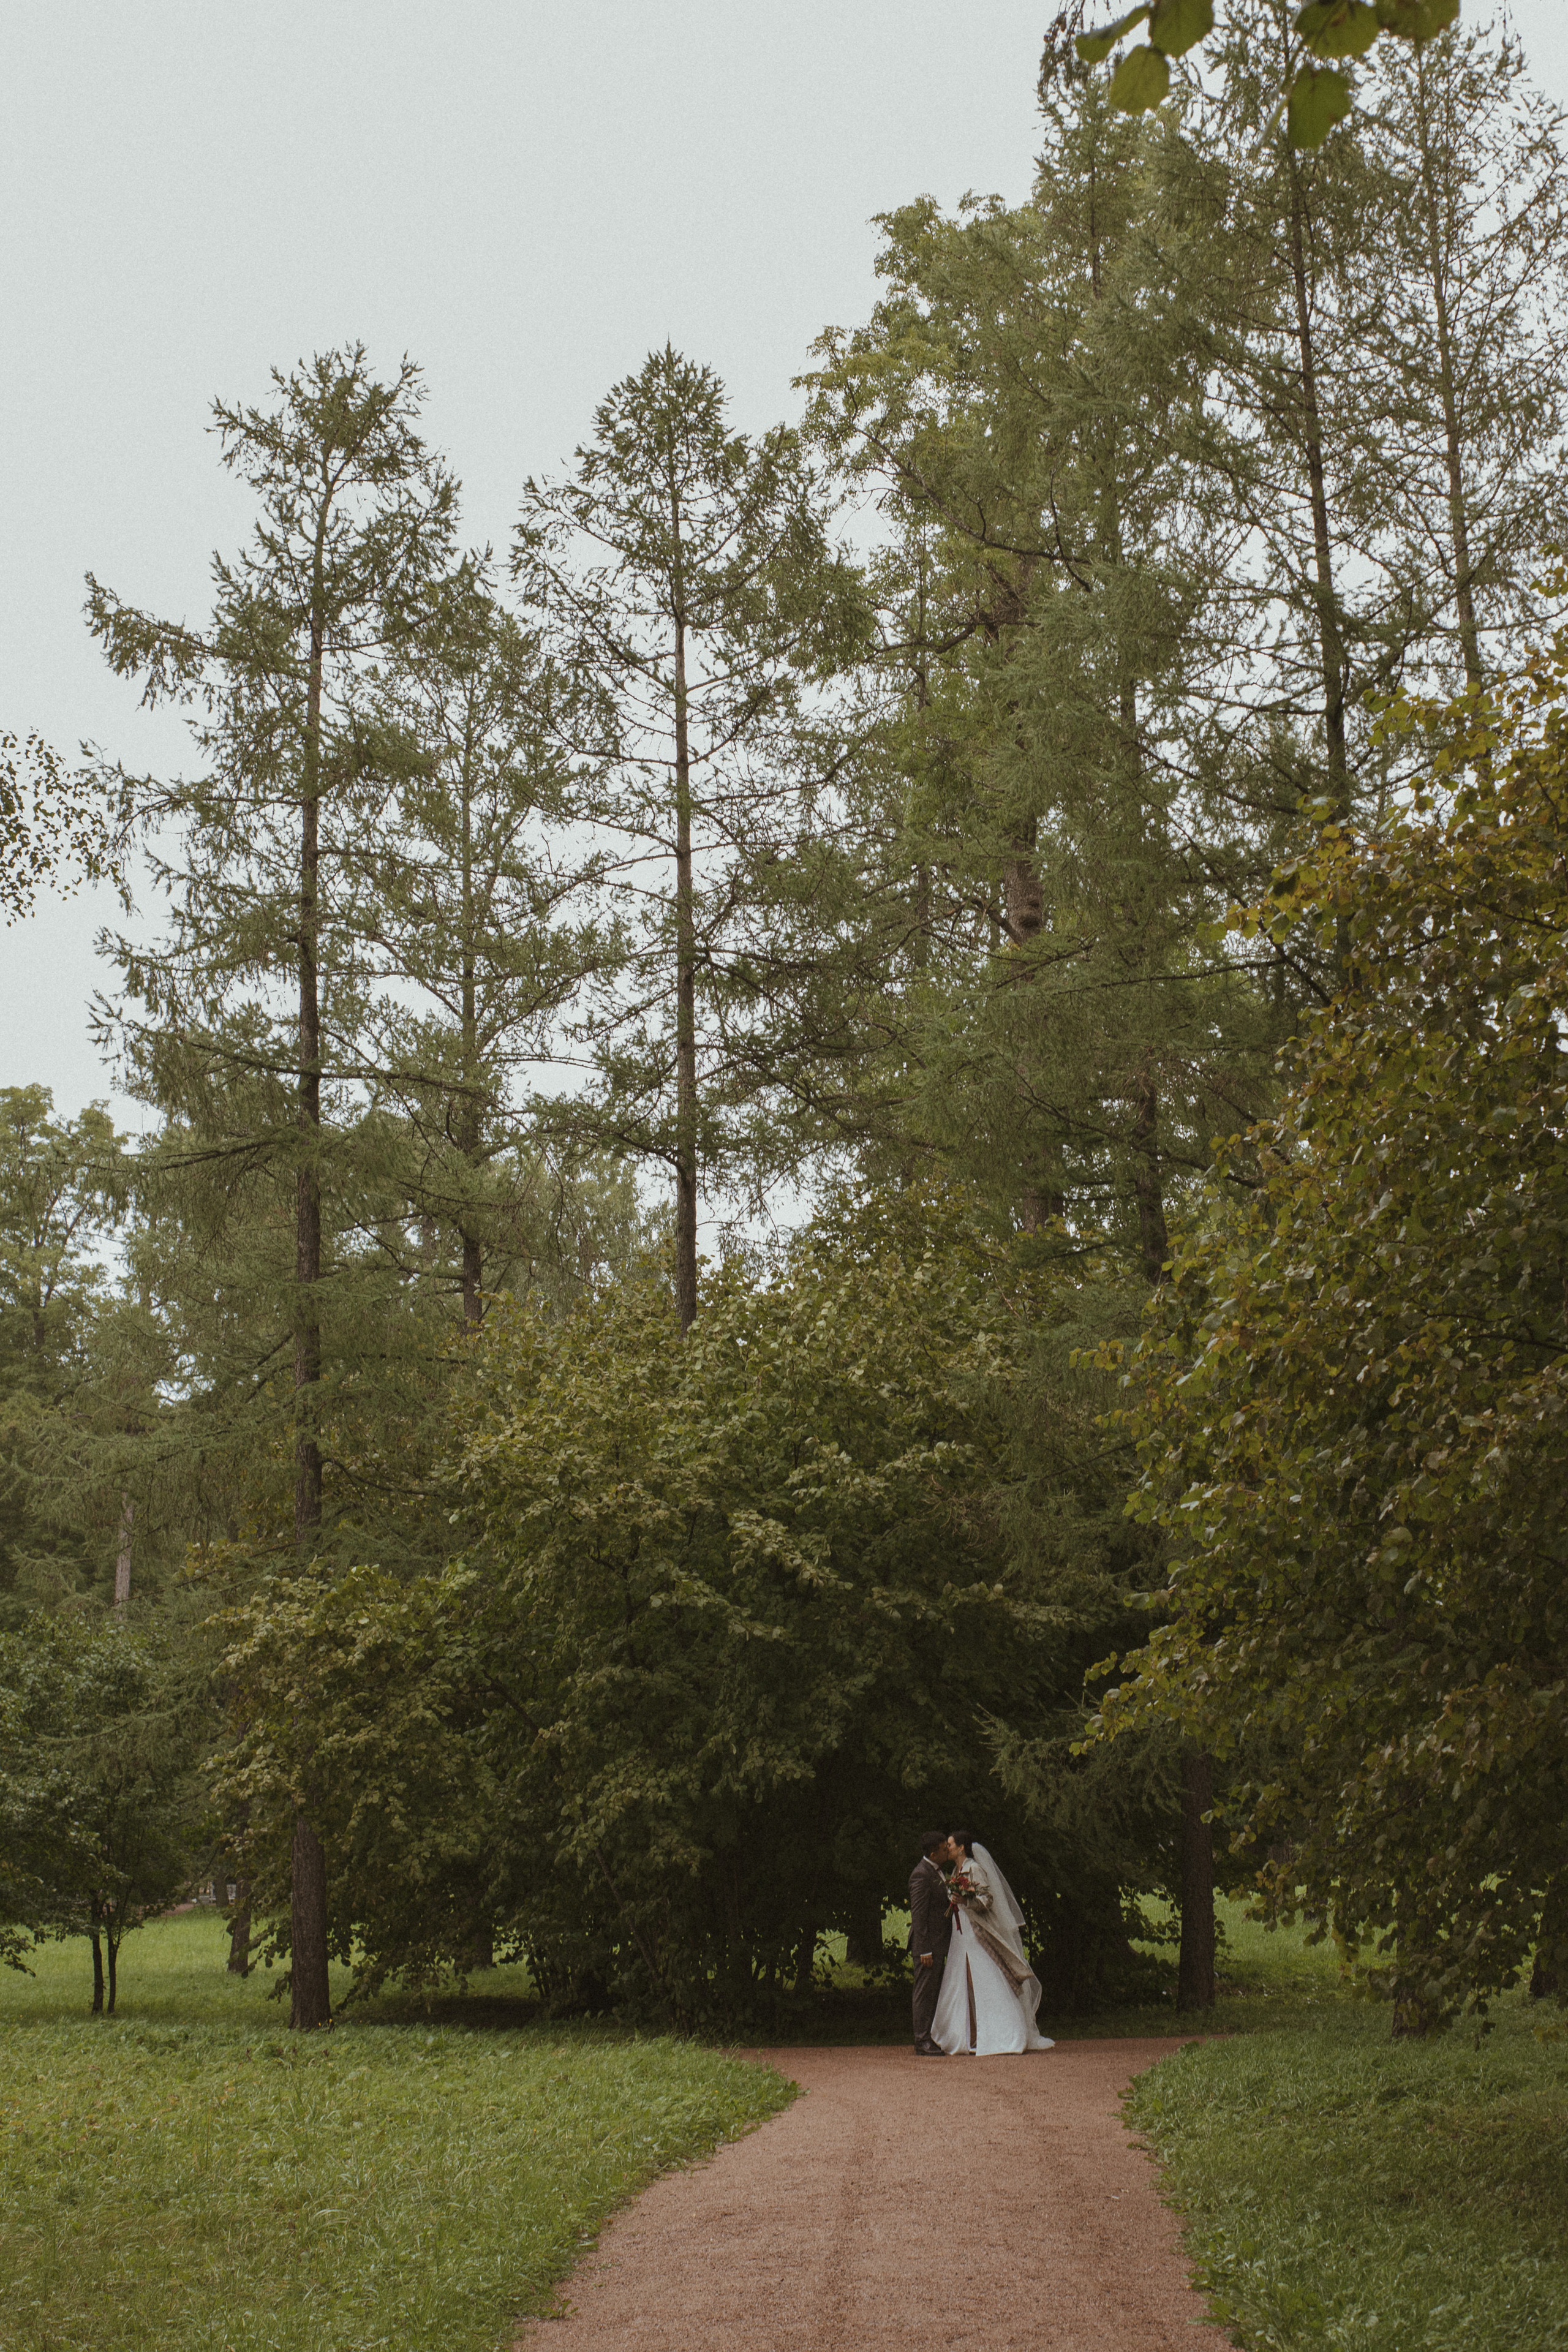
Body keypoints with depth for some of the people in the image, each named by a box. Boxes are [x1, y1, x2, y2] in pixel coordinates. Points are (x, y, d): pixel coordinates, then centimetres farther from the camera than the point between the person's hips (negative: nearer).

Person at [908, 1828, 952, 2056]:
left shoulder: (938, 1872, 15)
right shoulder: (921, 1875, -16)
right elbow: (918, 1914, -19)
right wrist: (924, 1950, -20)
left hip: (938, 1942, 10)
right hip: (927, 1943, -10)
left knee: (932, 1992, 13)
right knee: (925, 1992, -5)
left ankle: (929, 2039, 19)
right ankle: (922, 2043, -2)